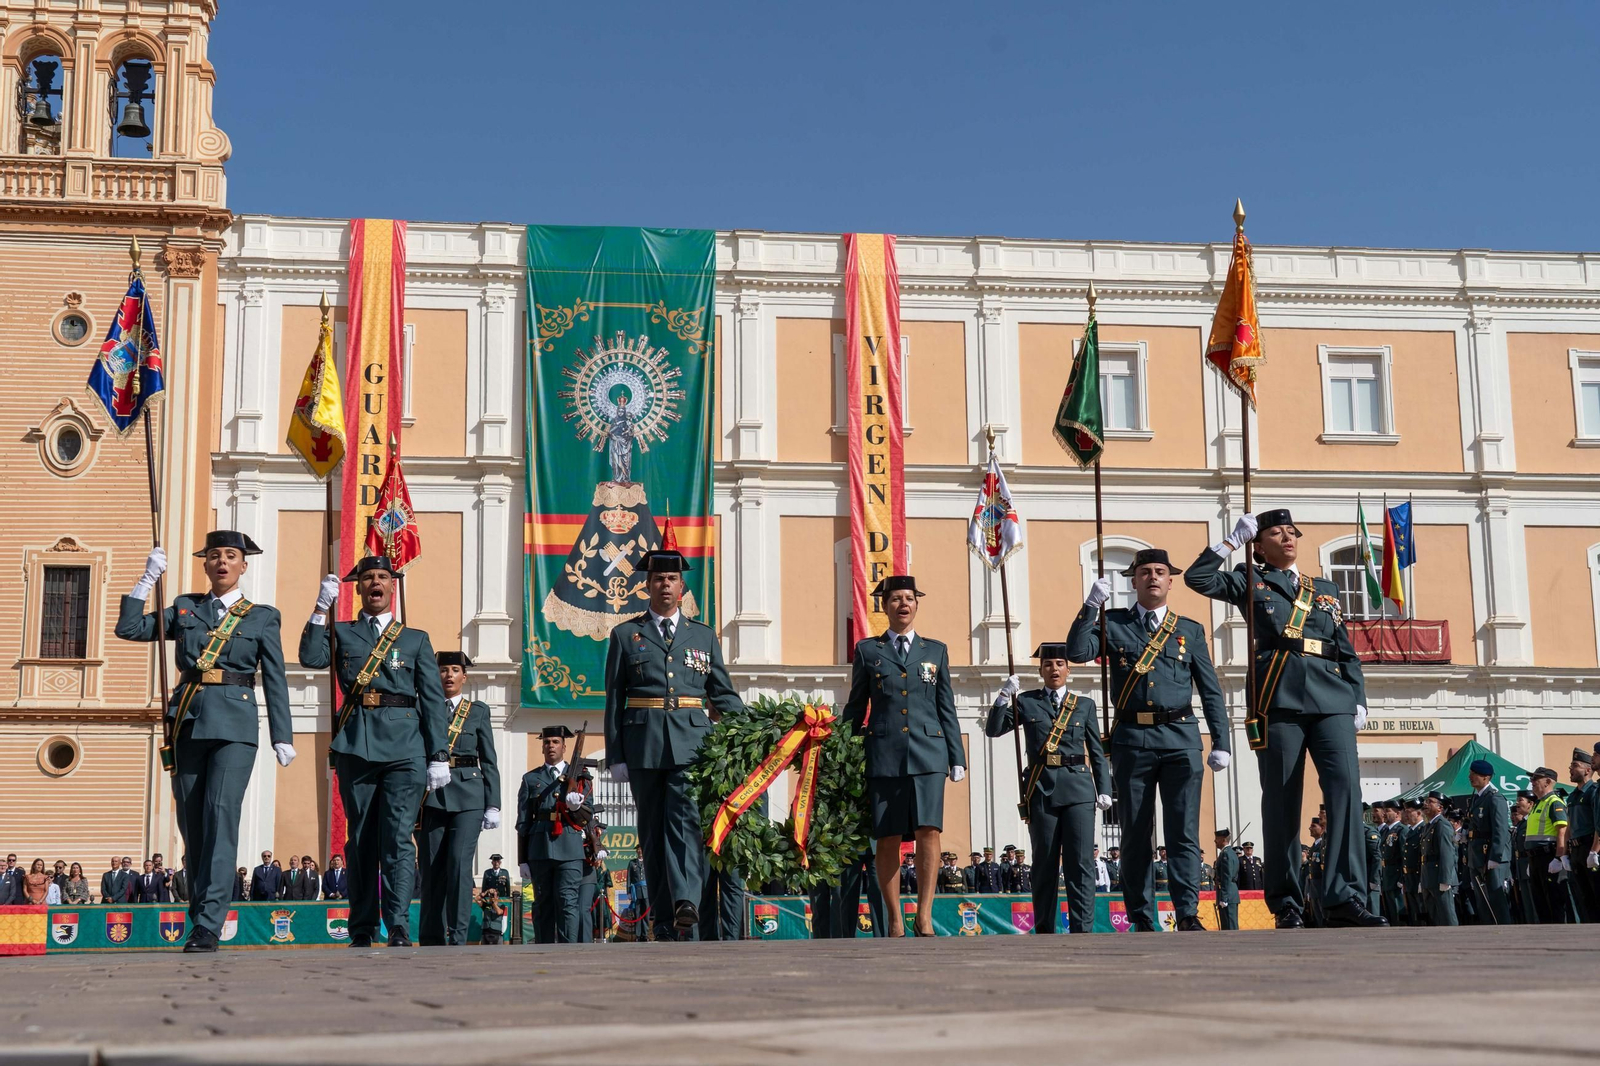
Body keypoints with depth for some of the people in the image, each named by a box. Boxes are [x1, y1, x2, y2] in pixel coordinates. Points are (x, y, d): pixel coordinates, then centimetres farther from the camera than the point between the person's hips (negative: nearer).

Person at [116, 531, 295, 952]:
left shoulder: (263, 617, 10)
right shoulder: (185, 608, 16)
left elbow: (275, 680, 7)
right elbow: (130, 628, 9)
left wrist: (283, 737, 2)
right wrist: (148, 579, 5)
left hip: (235, 726, -3)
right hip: (188, 722, 3)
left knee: (221, 812, -16)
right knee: (191, 821, 4)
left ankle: (207, 925, -20)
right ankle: (199, 916, 15)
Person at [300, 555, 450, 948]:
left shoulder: (416, 640, 16)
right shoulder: (341, 634, 17)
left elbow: (433, 701, 11)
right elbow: (310, 659, -3)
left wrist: (439, 756, 2)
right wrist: (321, 609, -6)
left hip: (404, 748, -1)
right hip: (356, 747, 1)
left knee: (398, 838, -10)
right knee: (361, 840, 4)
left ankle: (399, 927, -13)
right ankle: (362, 931, 10)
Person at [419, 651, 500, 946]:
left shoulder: (478, 711, 12)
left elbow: (489, 761, 9)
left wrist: (493, 805, 2)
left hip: (467, 795, -1)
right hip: (431, 796, 1)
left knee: (459, 863, -13)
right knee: (432, 867, 2)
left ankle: (458, 936, -11)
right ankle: (431, 939, 11)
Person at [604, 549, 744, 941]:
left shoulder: (704, 635, 15)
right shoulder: (625, 635, 11)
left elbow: (724, 695, 15)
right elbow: (613, 701, 9)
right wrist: (616, 757, 2)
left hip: (691, 744, 0)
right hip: (644, 747, 1)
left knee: (686, 821, -17)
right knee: (653, 832, 3)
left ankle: (687, 902, -31)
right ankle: (664, 922, 8)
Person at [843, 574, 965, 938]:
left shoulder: (936, 650, 15)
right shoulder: (867, 650, 12)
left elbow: (946, 708, 15)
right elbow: (855, 709, 14)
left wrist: (957, 757, 9)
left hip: (927, 753, 0)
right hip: (883, 754, 0)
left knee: (928, 830, -13)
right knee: (887, 838, -1)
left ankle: (924, 915, -10)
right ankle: (895, 921, 6)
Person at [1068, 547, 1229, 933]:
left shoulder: (1190, 630, 14)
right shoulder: (1113, 624, 11)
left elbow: (1211, 692, 11)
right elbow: (1078, 652, -6)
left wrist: (1221, 742, 3)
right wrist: (1091, 605, -10)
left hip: (1181, 740, 0)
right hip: (1132, 739, 0)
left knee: (1184, 832, -6)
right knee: (1135, 835, 3)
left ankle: (1188, 915, -5)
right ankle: (1142, 921, 8)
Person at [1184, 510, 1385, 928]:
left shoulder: (1326, 589, 24)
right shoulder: (1250, 583, 15)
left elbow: (1347, 651, 21)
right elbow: (1197, 578, 1)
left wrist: (1359, 700, 10)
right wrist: (1233, 541, 5)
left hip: (1331, 701, 2)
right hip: (1279, 701, -2)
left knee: (1346, 787, -14)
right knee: (1282, 800, -3)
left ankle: (1345, 897, -16)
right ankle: (1286, 903, 5)